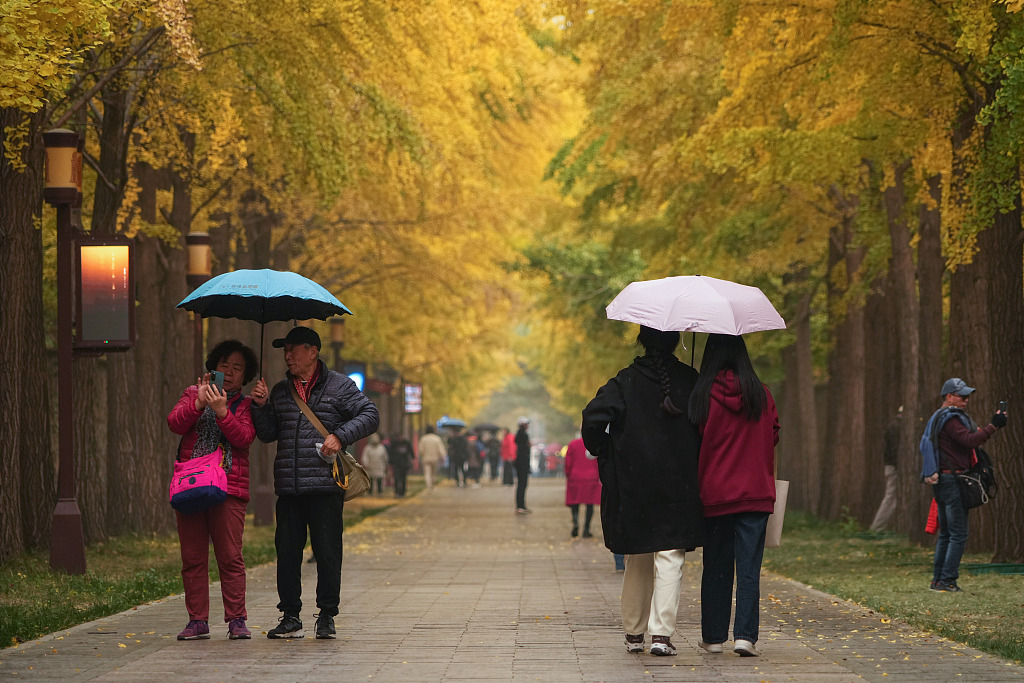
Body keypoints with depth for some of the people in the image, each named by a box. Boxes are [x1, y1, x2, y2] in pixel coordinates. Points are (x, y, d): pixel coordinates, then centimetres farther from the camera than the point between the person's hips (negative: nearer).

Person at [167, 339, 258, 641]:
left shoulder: (245, 405, 12)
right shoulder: (193, 393, 16)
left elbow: (244, 438, -6)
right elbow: (175, 423, 0)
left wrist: (221, 411, -18)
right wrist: (199, 403, -14)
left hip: (229, 489, -2)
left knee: (231, 556, -8)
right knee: (192, 558, 0)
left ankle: (237, 620, -3)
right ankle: (197, 621, 5)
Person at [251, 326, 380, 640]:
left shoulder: (339, 386, 3)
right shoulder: (280, 391, 17)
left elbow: (370, 415, 0)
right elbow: (267, 434, 17)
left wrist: (340, 436, -12)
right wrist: (261, 406, 0)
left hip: (326, 485, -4)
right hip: (288, 487, 4)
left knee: (327, 552, -2)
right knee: (287, 551, 2)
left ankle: (327, 616, 8)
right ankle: (290, 617, 9)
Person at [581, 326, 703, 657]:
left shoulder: (625, 382, -2)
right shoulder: (690, 380, 0)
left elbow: (594, 416, -14)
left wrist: (604, 456, 0)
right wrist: (696, 464, 11)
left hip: (633, 486, 1)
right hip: (679, 486, -1)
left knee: (637, 560, 14)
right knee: (670, 557, -1)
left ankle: (633, 634, 21)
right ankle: (662, 633, -13)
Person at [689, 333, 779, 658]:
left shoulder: (702, 396, -6)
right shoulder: (761, 395, -1)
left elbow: (696, 443, -1)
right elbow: (773, 435, 10)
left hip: (714, 494, 0)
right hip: (755, 493, 0)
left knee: (716, 567, 9)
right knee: (749, 567, 0)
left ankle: (714, 637, 15)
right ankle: (745, 635, -8)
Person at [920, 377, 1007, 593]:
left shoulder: (938, 418, 20)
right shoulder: (950, 419, -13)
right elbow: (970, 441, -26)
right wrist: (993, 426, -28)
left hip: (941, 481, 11)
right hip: (952, 480, -11)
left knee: (946, 533, 15)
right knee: (958, 533, -8)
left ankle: (938, 580, 16)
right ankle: (947, 581, -11)